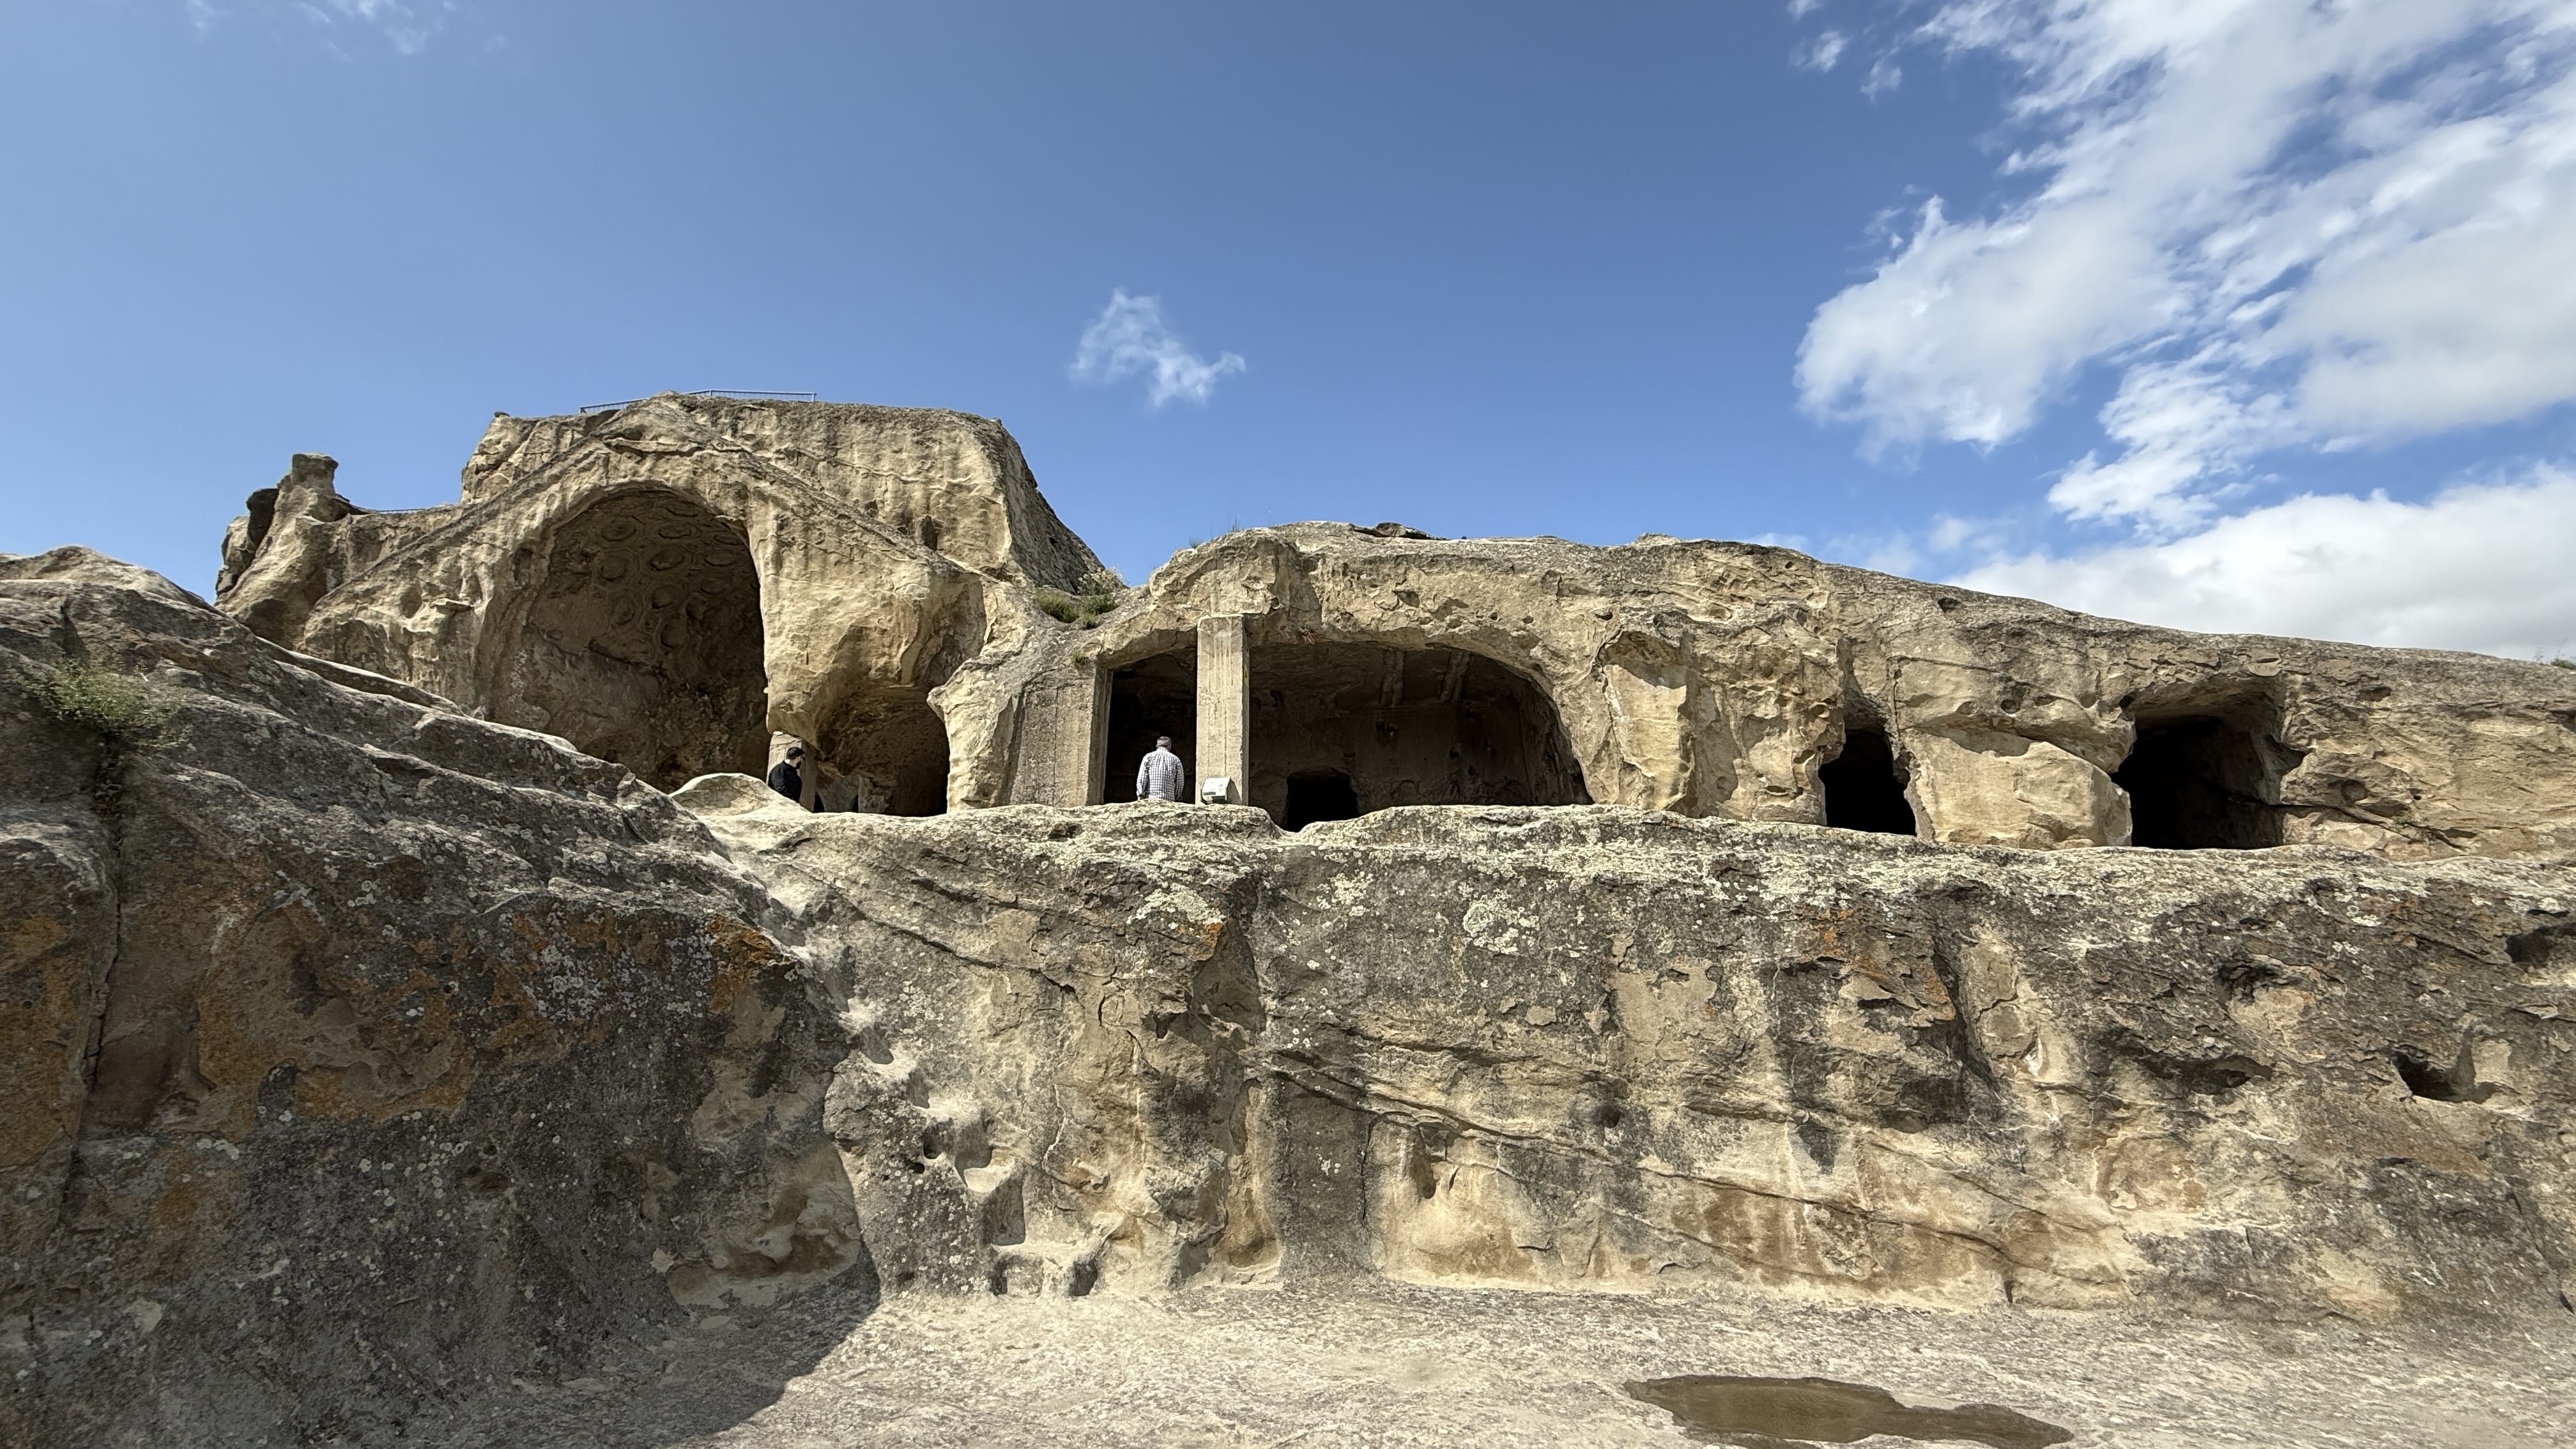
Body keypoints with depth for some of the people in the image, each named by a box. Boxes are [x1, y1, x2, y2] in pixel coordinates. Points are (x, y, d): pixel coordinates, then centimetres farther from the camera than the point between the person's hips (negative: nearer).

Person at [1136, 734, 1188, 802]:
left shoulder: (1148, 757, 9)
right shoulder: (1176, 760, 12)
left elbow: (1142, 779, 1)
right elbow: (1180, 782, 12)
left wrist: (1140, 796, -1)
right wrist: (1177, 798, 20)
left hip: (1150, 799, -1)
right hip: (1168, 799, 1)